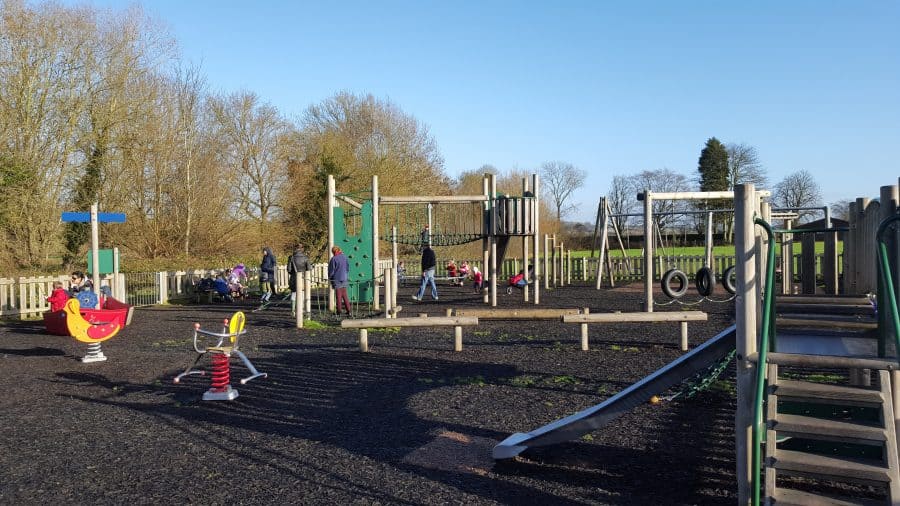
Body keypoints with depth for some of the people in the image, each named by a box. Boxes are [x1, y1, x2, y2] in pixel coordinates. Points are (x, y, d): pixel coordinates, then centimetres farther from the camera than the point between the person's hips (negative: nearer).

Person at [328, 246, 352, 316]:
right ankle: (348, 310, 8)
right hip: (344, 279, 5)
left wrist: (329, 278, 8)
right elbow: (348, 267, 11)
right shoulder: (344, 257, 3)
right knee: (345, 295, 10)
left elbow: (331, 270, -8)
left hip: (337, 279, -5)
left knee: (339, 296, 1)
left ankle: (339, 311, 6)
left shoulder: (334, 259, -14)